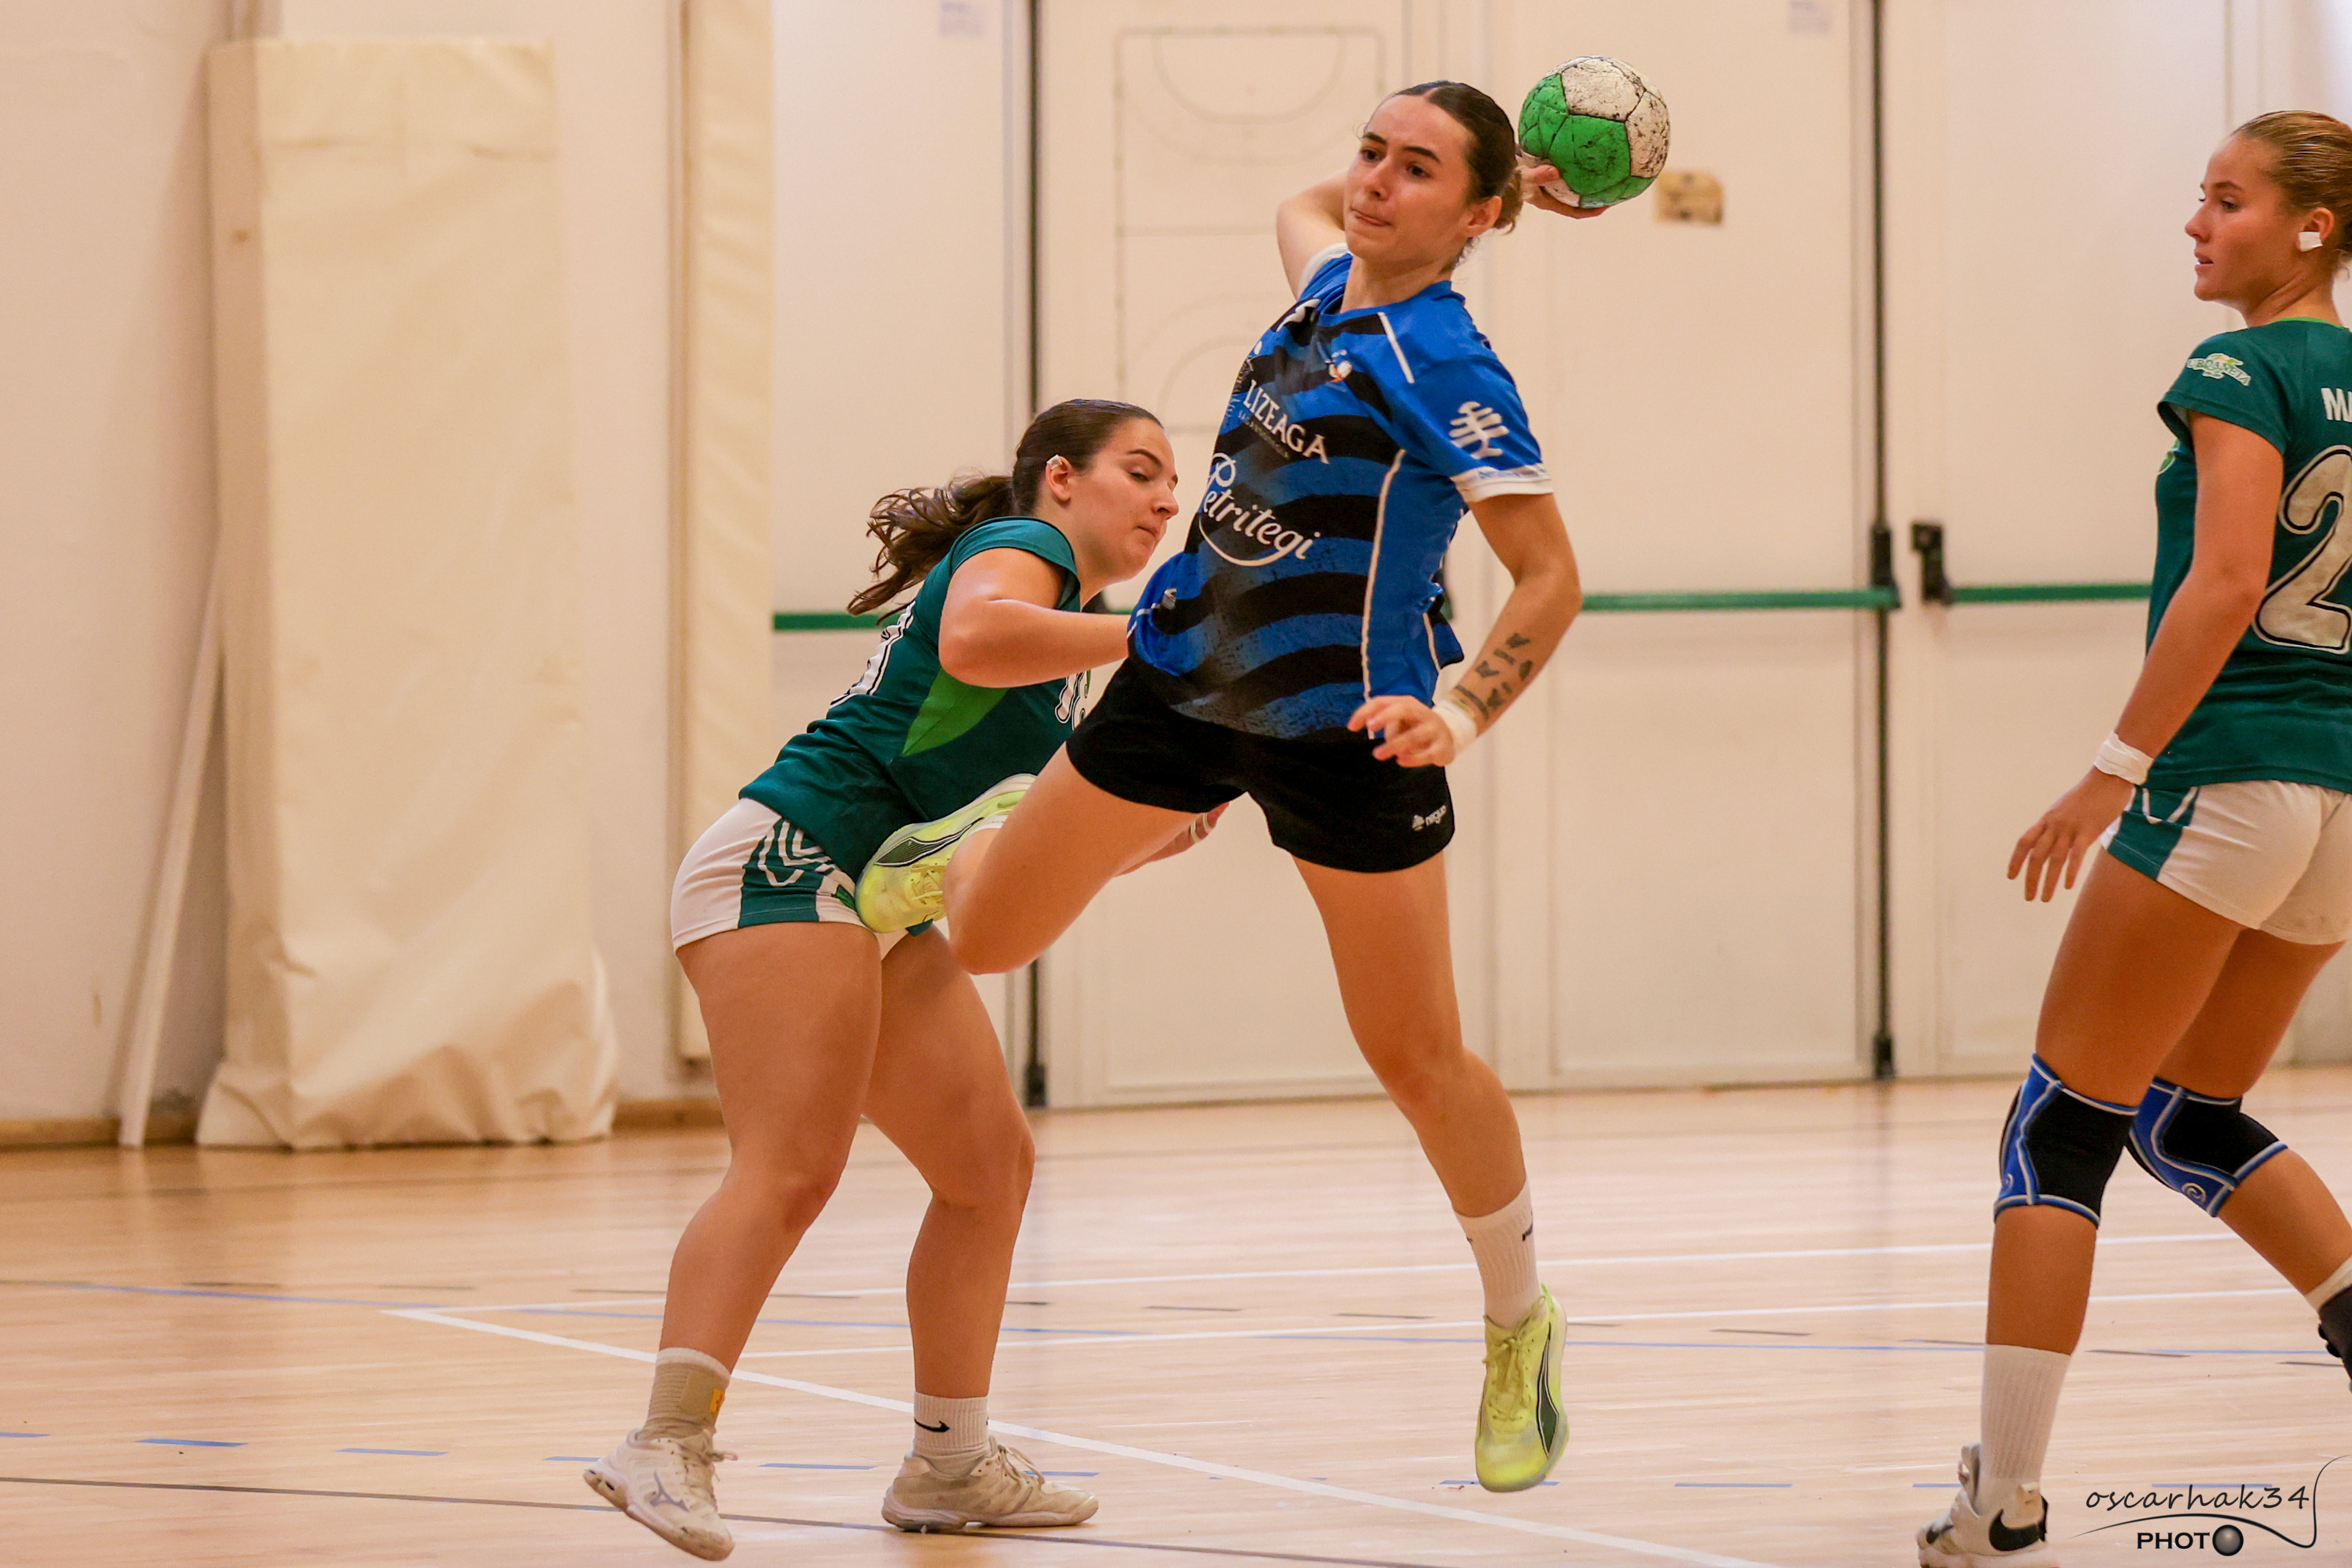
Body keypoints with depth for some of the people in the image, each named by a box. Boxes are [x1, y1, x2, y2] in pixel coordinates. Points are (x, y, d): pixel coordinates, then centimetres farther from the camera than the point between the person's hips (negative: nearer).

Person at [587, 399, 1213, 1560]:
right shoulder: (1019, 546, -1)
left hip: (884, 909, 10)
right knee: (788, 1169, -23)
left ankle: (948, 1465, 15)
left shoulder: (1066, 621, 27)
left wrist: (1159, 831, 16)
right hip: (791, 860, -10)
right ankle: (666, 1445, -34)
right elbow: (973, 642, -27)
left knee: (990, 1164, 10)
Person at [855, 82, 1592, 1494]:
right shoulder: (1329, 281, 2)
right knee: (987, 942, 13)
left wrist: (1462, 715, -33)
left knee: (1416, 1059, 1)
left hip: (1344, 727, -6)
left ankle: (1521, 1324, 20)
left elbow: (1551, 573, -20)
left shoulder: (1445, 368, -20)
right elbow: (1311, 206, 29)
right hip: (1181, 679, 6)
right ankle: (983, 840, 51)